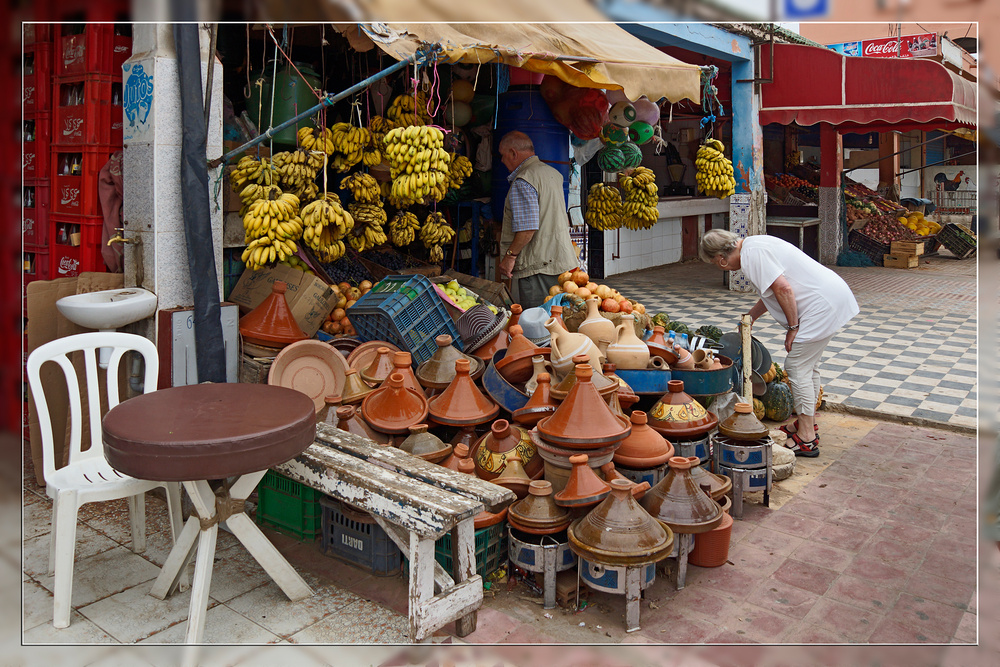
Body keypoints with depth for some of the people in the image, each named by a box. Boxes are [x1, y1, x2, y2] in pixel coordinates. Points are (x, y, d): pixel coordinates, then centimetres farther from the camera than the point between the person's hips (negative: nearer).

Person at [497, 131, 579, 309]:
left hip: (538, 267, -10)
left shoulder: (522, 182, -14)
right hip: (562, 261, 10)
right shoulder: (553, 173, 16)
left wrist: (510, 255, -13)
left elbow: (527, 229, -22)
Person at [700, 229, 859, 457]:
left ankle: (806, 439, 1)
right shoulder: (755, 245, 15)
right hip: (834, 295, 11)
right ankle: (808, 423, 32)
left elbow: (783, 289, -24)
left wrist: (793, 327, -14)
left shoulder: (751, 254, -17)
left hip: (822, 304, -11)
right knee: (808, 365, 19)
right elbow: (772, 292, 25)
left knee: (797, 367, -4)